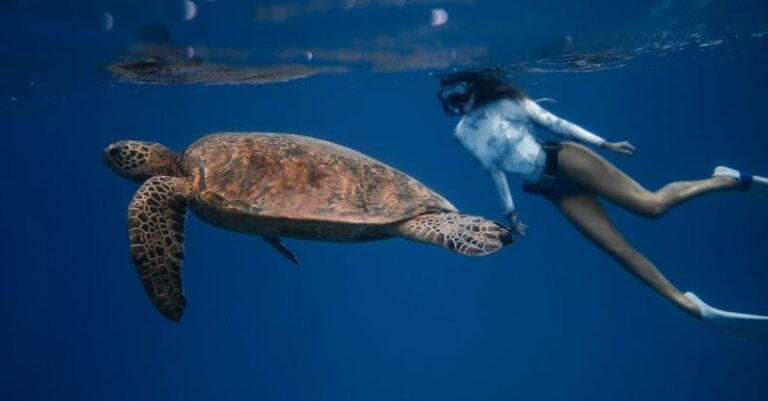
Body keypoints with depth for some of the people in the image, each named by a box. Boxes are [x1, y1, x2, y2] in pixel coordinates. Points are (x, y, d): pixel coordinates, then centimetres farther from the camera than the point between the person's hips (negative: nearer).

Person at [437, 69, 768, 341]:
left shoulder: (506, 101, -2)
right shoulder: (462, 134, 7)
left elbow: (552, 122, 1)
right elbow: (494, 170, 14)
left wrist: (602, 144, 2)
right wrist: (510, 211, 14)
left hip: (564, 161, -3)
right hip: (554, 189, 4)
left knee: (651, 204, -14)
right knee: (618, 248, -4)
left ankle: (731, 180, 11)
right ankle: (693, 307, 3)